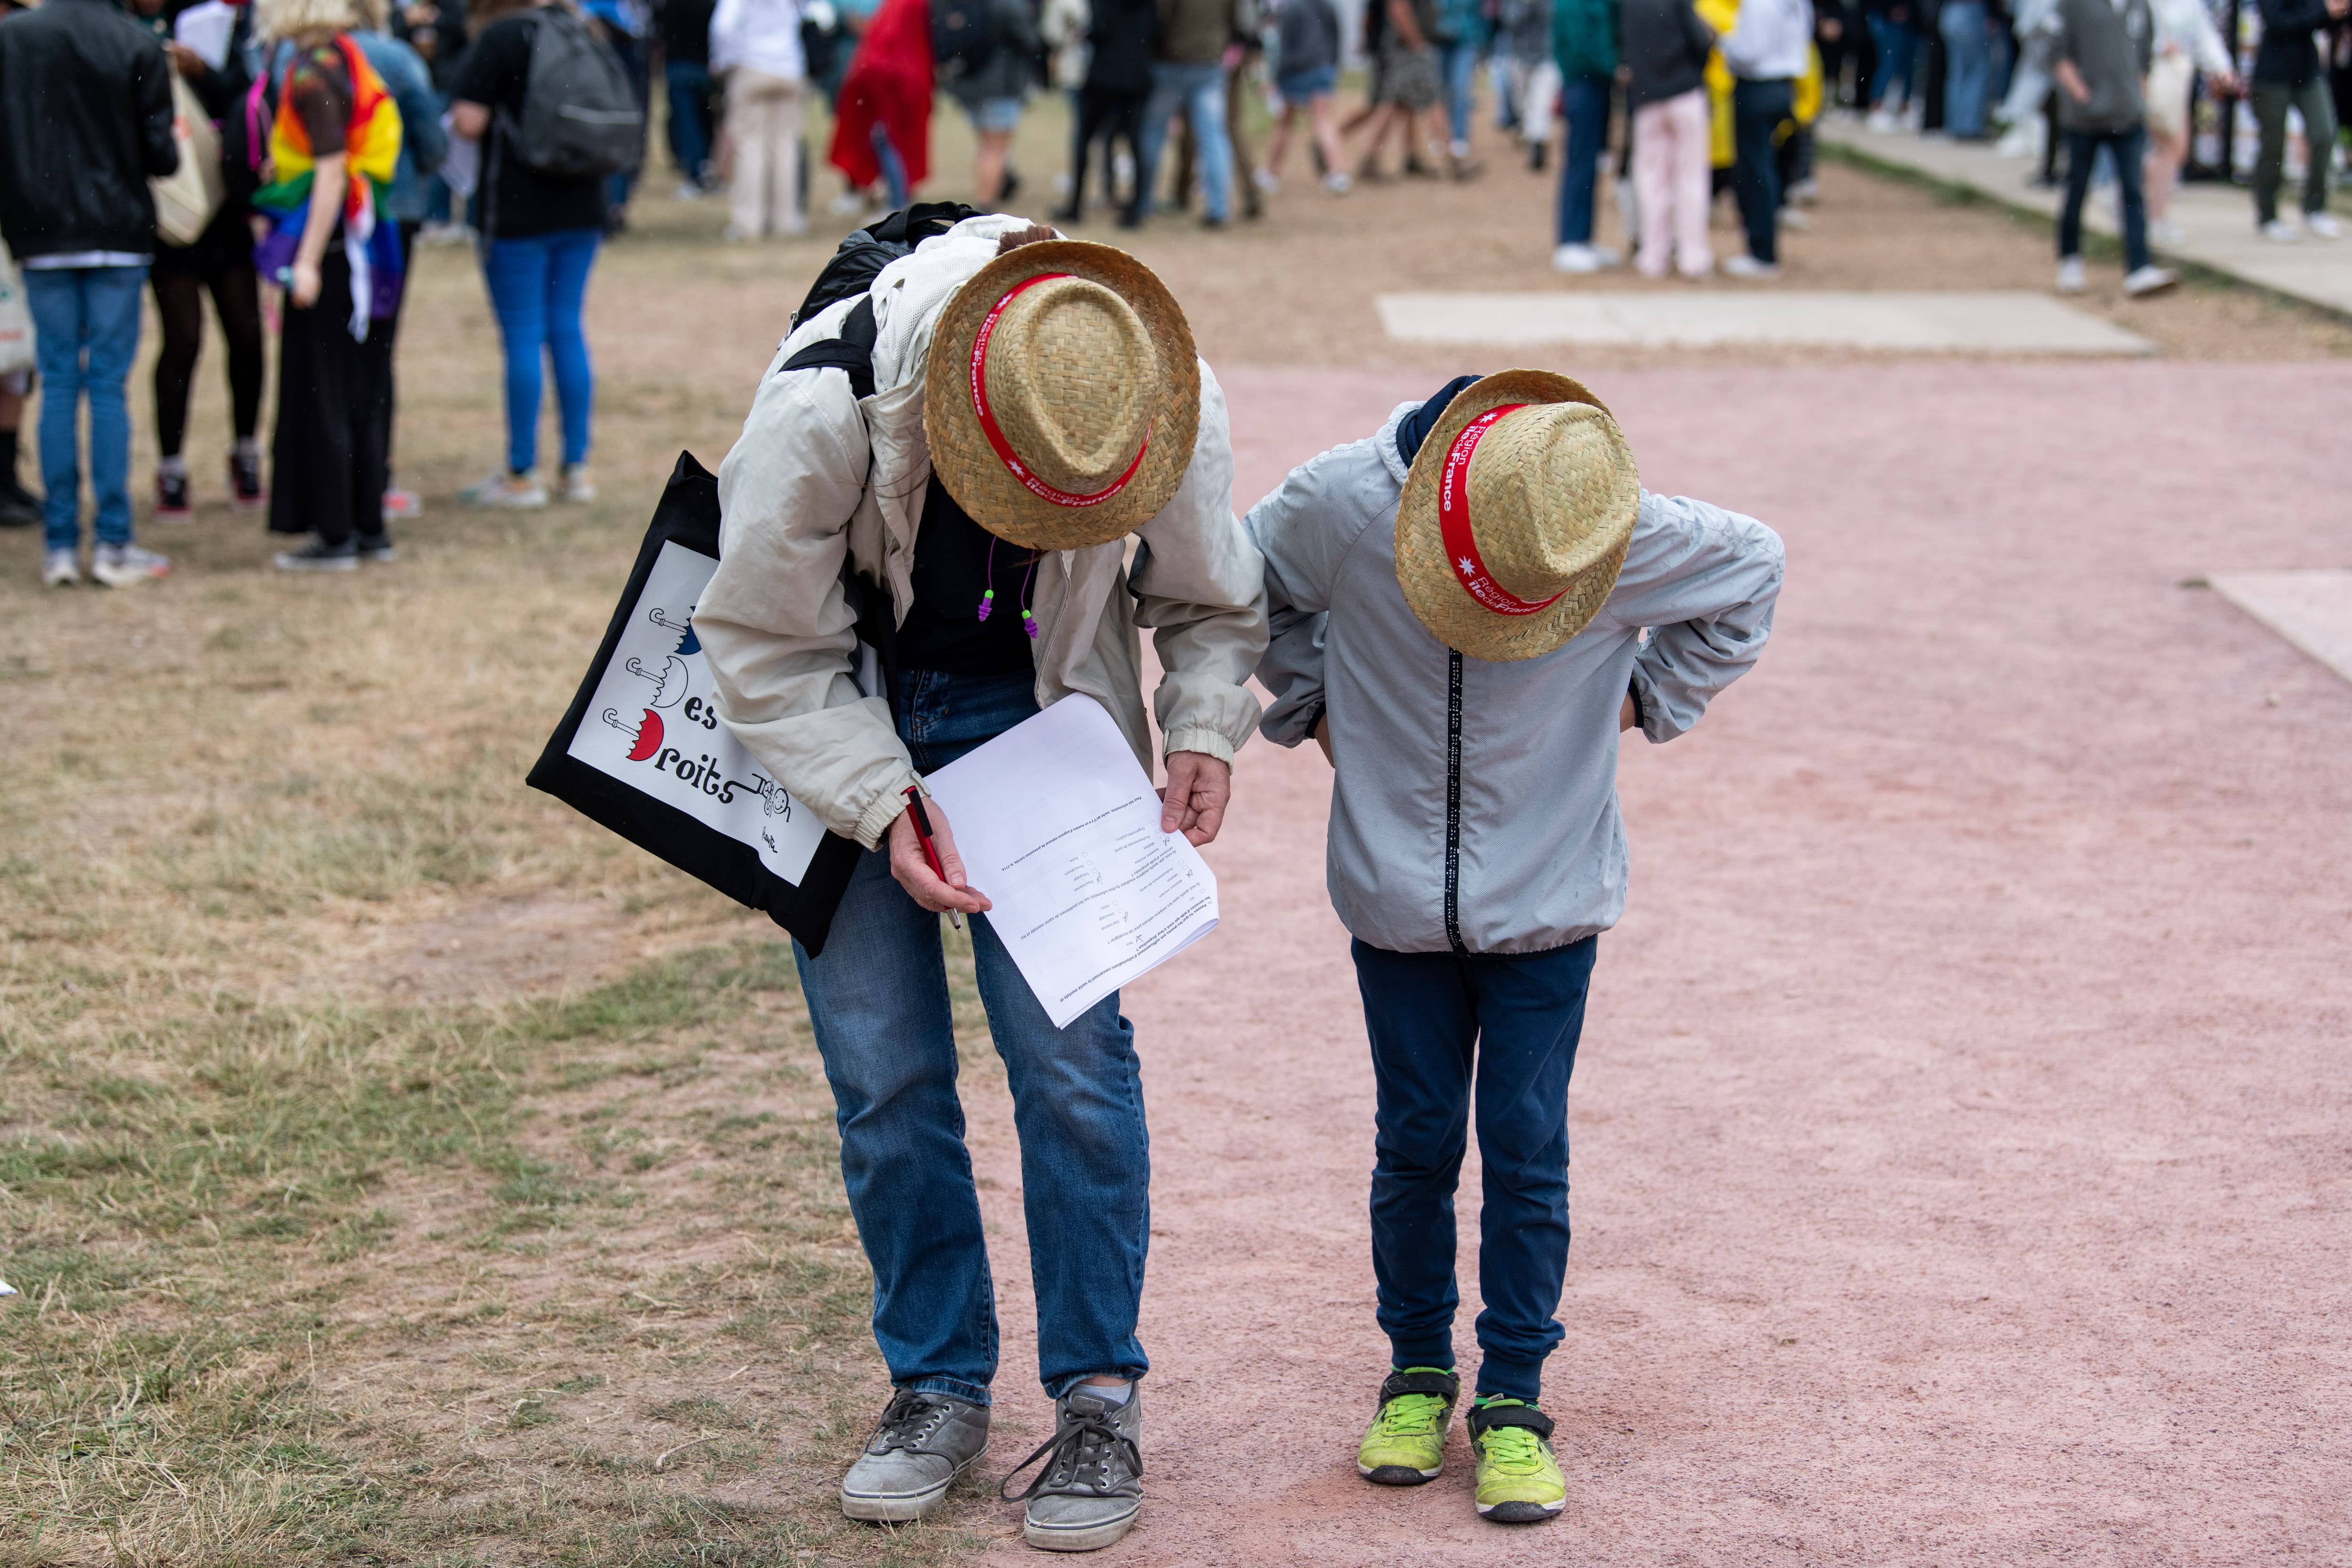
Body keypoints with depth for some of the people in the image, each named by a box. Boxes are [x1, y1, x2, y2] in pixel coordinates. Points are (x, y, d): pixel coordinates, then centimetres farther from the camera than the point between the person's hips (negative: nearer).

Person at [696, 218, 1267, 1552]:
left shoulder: (1166, 408, -24)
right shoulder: (826, 401, -32)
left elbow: (1212, 601, -2)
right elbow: (765, 648, -18)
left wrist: (1207, 730, -19)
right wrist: (885, 805, -26)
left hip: (1040, 716, 1)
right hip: (839, 718, 0)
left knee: (1072, 1053, -7)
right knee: (885, 1070, 0)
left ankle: (1099, 1399, 6)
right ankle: (939, 1388, 16)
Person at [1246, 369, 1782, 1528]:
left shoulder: (1634, 535, -18)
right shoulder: (1343, 505, -17)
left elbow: (1755, 570, 3)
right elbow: (1250, 579, 7)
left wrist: (1646, 696, 1)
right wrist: (1314, 705, 4)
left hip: (1550, 901, -1)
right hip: (1396, 896, 1)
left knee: (1526, 1145, 1)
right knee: (1417, 1140, 7)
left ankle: (1513, 1397, 12)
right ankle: (1417, 1372, 24)